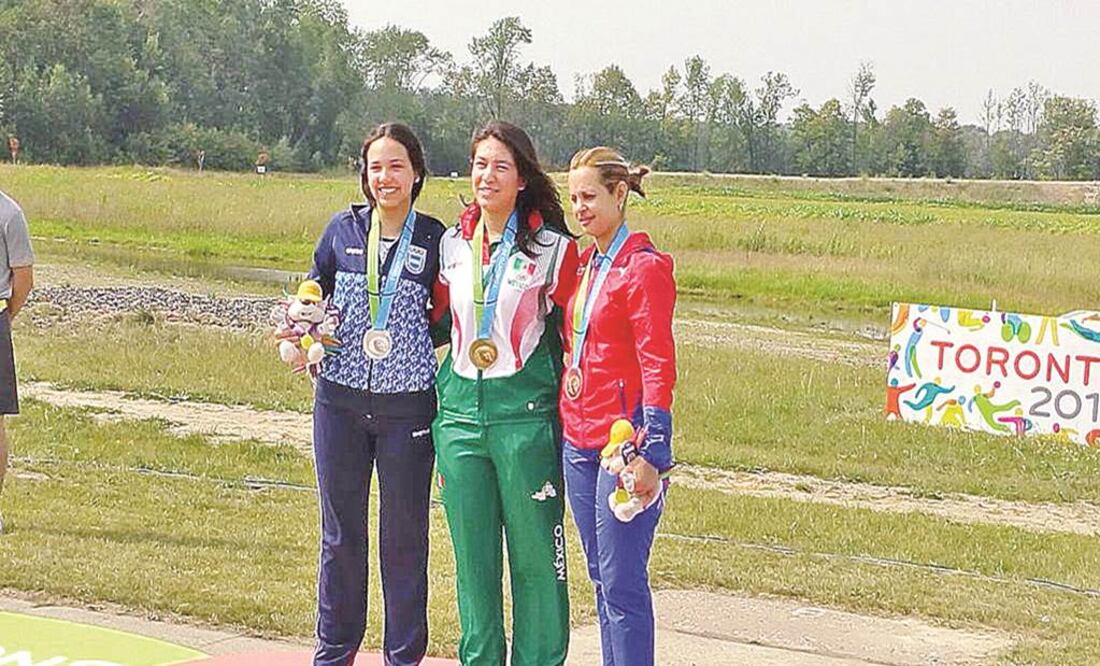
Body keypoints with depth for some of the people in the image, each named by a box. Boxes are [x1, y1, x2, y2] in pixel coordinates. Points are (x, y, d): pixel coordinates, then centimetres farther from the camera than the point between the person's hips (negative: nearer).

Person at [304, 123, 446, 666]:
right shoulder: (343, 230, 3)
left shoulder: (435, 239, -1)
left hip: (408, 404, -2)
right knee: (340, 532, 11)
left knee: (404, 535, 6)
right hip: (341, 400, 2)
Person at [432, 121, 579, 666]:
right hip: (459, 412, 4)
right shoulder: (452, 245, 10)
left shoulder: (553, 248, -4)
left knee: (535, 557, 1)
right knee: (472, 555, 11)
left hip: (525, 415, -4)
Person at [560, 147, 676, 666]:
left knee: (621, 583, -5)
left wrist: (651, 455, -19)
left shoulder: (645, 267, -10)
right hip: (578, 440, 8)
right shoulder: (583, 263, 14)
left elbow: (658, 366, -15)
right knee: (601, 578, 14)